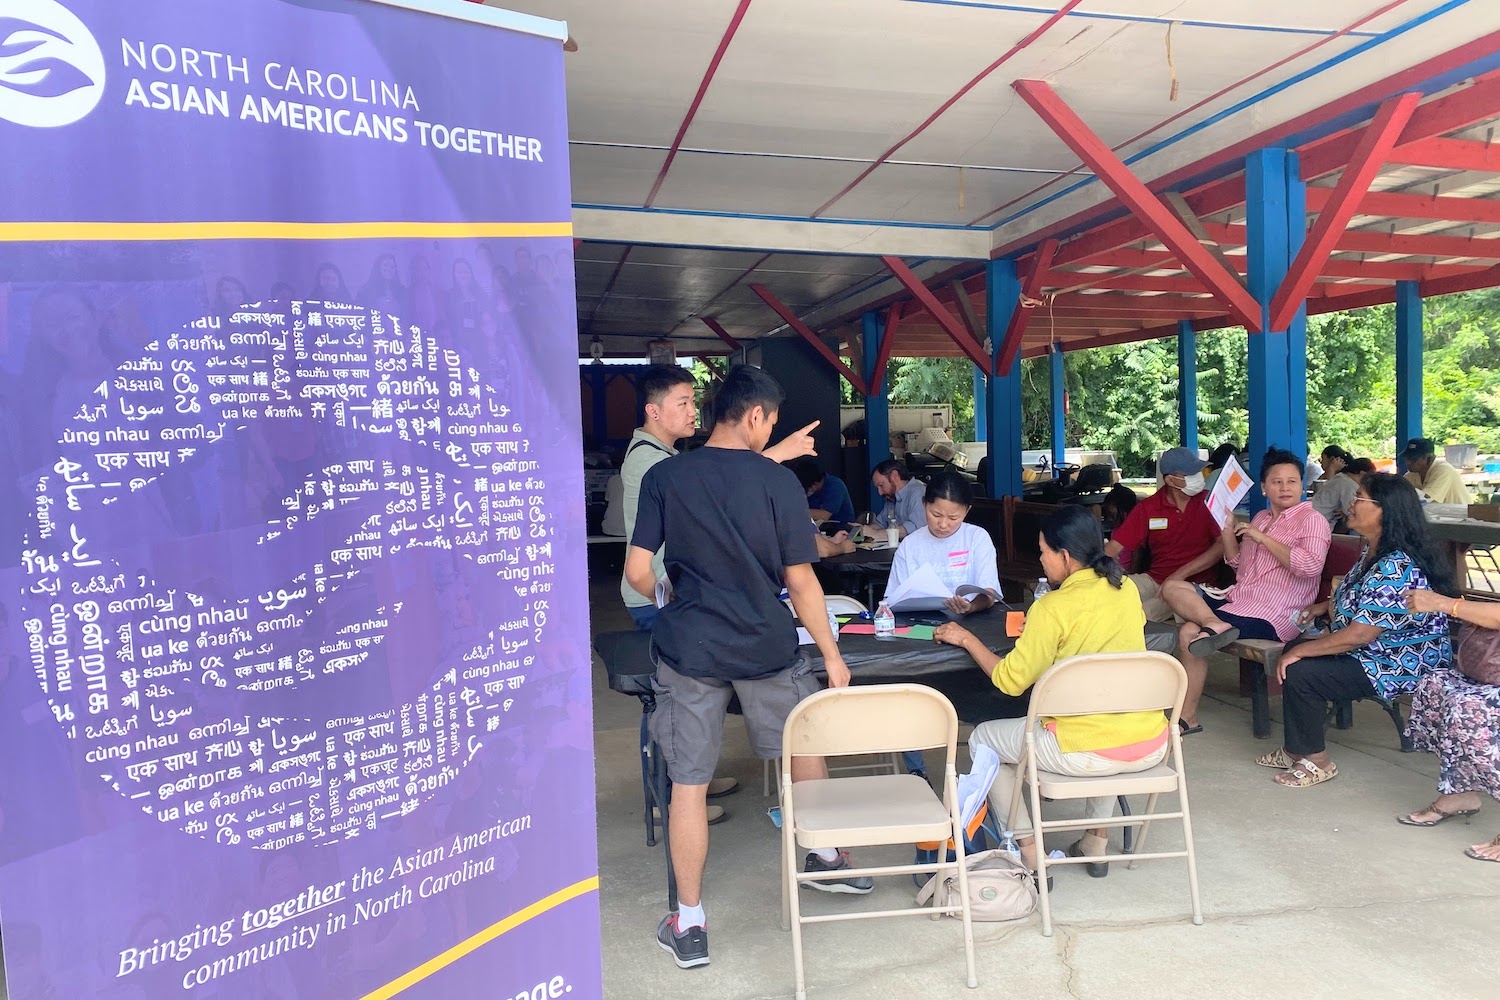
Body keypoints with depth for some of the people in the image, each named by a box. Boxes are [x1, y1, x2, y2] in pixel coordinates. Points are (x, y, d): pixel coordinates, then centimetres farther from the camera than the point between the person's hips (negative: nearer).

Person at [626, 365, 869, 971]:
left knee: (689, 783, 9)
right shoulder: (778, 481, -8)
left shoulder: (663, 477, -4)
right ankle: (825, 857, 44)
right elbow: (800, 582, -7)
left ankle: (689, 925, 20)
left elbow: (638, 573, -5)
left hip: (688, 648, 1)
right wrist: (832, 653, 3)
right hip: (767, 646, 0)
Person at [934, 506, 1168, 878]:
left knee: (983, 740, 16)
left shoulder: (1053, 608, -14)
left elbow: (1010, 680, -9)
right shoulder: (1126, 588, 5)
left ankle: (1029, 851, 17)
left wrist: (966, 639, 4)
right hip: (1151, 745, 7)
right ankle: (1097, 839, 38)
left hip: (1089, 752, -7)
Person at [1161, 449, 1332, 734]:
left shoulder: (1311, 520, -5)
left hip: (1270, 617, -9)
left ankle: (1188, 716, -14)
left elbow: (1310, 566, -23)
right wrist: (1226, 525, 11)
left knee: (1189, 631, -25)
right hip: (1237, 601, 9)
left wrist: (1263, 538, -16)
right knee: (1172, 587, -7)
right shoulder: (1261, 518, 20)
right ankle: (1215, 624, -32)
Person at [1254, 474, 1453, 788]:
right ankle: (1296, 750, 16)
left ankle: (1316, 761, 1)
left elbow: (1360, 634, -31)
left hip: (1400, 666, -11)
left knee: (1299, 672, -19)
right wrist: (1326, 606, 10)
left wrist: (1301, 651, -23)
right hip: (1373, 650, 11)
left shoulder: (1395, 568, -29)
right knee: (1295, 648, 9)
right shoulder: (1374, 551, 4)